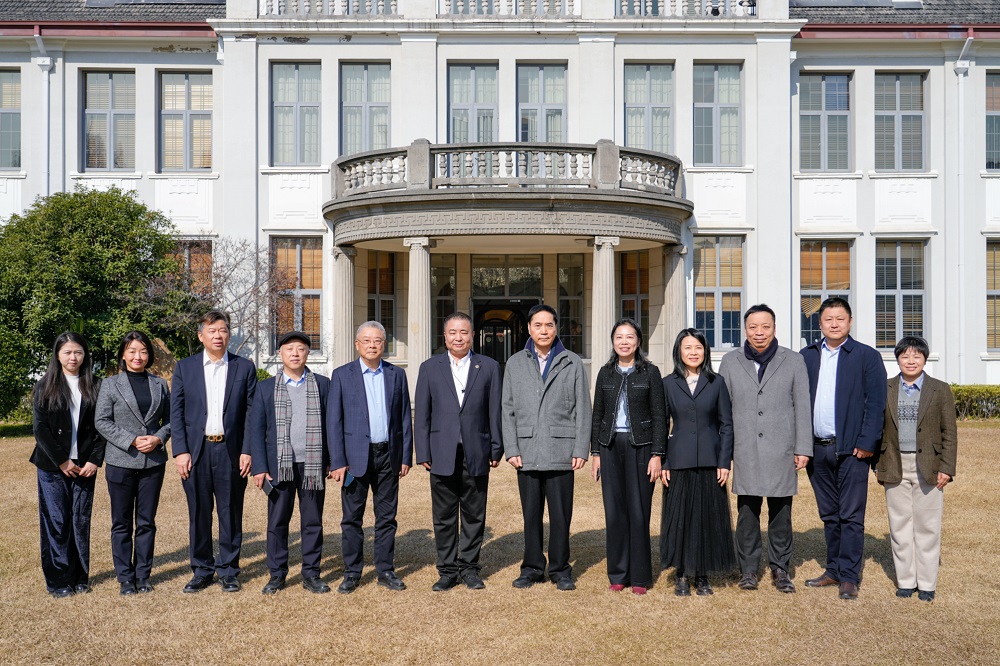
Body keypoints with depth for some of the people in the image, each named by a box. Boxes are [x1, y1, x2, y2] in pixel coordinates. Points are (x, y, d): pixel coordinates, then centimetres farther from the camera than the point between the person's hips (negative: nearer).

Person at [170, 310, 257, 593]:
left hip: (231, 451, -1)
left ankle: (228, 570, 18)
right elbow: (176, 412, 4)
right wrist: (180, 451, -5)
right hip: (196, 451, 1)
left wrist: (247, 451, -6)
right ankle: (201, 570, 21)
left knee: (231, 514, 5)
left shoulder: (245, 368, 4)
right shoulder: (184, 367, 7)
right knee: (199, 514, 8)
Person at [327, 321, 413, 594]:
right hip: (355, 456, -2)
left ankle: (386, 571, 19)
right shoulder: (342, 375, 1)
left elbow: (405, 418, 9)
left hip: (388, 455, 2)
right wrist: (337, 462, -7)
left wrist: (406, 456, 4)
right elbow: (333, 421, -1)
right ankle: (352, 573, 16)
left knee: (387, 517, 9)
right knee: (352, 518, 5)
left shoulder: (396, 375, 8)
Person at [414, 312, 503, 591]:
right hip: (442, 454, 0)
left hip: (476, 453, 0)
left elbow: (495, 411, 4)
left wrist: (496, 450, 0)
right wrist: (423, 453, -1)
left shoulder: (489, 367, 5)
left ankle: (469, 567, 21)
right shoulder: (429, 368, 7)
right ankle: (448, 570, 18)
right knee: (444, 516, 7)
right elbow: (421, 414, 5)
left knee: (474, 515, 8)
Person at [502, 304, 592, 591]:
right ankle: (532, 568, 22)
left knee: (561, 515, 4)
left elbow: (582, 410, 3)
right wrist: (511, 449, 0)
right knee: (531, 515, 9)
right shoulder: (515, 363, 9)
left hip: (561, 453, -1)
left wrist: (581, 450, -4)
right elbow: (508, 410, 8)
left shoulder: (572, 363, 5)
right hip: (527, 453, 1)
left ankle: (560, 569, 18)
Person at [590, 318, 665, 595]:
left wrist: (656, 454, -8)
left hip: (640, 447, -3)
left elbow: (659, 416, -1)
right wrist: (596, 453, 5)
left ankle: (639, 576, 11)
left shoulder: (650, 372, 1)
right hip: (611, 447, 3)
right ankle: (618, 574, 15)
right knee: (614, 511, 5)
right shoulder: (605, 373, 9)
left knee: (639, 511, 0)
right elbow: (597, 414, 11)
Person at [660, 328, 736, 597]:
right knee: (679, 517, 4)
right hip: (679, 462, 0)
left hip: (709, 462, 0)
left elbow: (726, 424, 4)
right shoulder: (668, 384, 5)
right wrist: (662, 463, -2)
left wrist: (725, 462, -3)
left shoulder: (717, 383, 5)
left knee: (708, 517, 5)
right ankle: (682, 575, 16)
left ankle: (702, 576, 17)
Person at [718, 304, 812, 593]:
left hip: (781, 451, 0)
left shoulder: (793, 361, 5)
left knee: (781, 513, 5)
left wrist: (803, 448, -2)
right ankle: (748, 569, 17)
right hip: (744, 452, 1)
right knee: (747, 512, 5)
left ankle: (780, 569, 19)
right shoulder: (730, 362, 6)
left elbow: (802, 407, 3)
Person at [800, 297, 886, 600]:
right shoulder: (807, 356, 10)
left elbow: (875, 404, -4)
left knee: (851, 516, 1)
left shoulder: (867, 356, 0)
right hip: (818, 449, 4)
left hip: (851, 449, -4)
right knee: (829, 515, 13)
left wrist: (867, 444, -12)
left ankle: (849, 577, 9)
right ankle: (834, 570, 23)